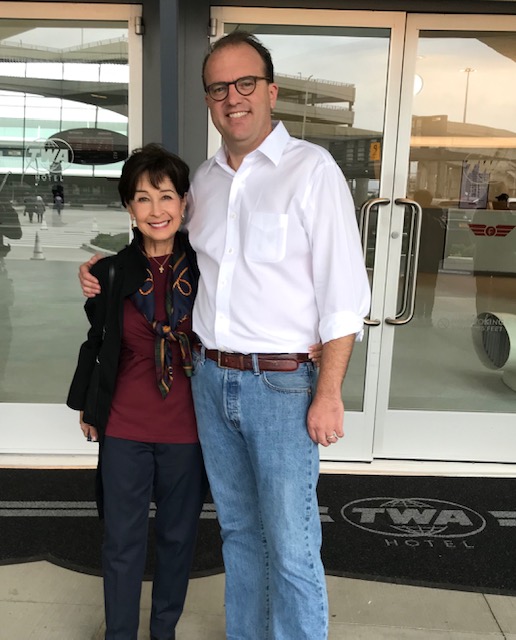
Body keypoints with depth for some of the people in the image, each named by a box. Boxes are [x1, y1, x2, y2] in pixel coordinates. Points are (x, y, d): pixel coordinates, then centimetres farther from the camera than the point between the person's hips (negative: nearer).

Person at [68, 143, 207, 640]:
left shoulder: (205, 270, -9)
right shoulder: (111, 273, -5)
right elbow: (95, 343, 7)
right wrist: (87, 406, 12)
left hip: (186, 431, 0)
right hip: (125, 430, 1)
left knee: (177, 535, 17)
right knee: (122, 540, 13)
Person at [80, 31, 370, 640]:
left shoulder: (311, 168, -8)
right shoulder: (204, 178, 10)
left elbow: (343, 291, -11)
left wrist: (329, 393, -14)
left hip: (282, 384, -5)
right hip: (210, 378, 6)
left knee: (291, 547, 3)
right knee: (237, 529, 19)